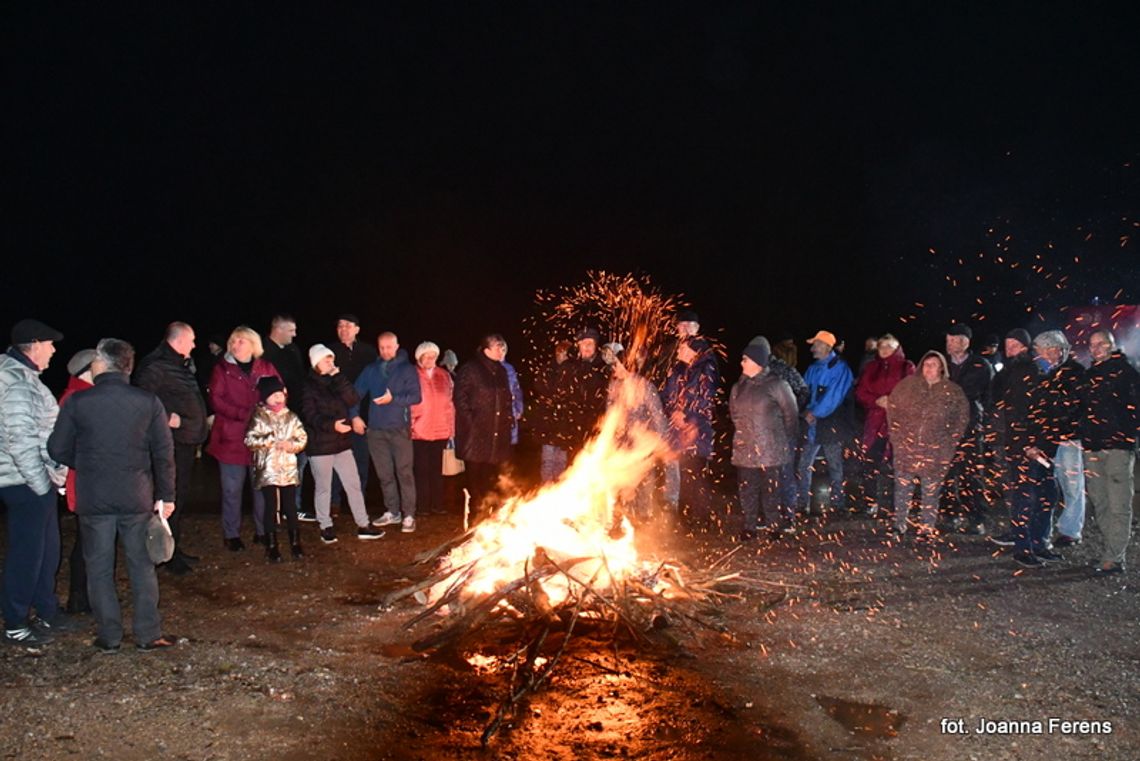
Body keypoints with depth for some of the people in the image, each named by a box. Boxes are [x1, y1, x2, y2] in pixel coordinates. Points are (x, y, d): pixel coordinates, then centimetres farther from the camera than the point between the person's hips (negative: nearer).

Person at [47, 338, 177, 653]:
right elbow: (164, 452, -3)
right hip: (137, 498, 1)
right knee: (142, 567, 10)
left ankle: (109, 636, 17)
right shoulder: (149, 402, -4)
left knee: (99, 568, 11)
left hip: (93, 499, 0)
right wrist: (166, 494, 4)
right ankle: (148, 635, 14)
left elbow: (58, 449, 1)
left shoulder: (77, 402, -6)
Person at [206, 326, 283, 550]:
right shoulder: (222, 369, 2)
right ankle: (231, 535, 14)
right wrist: (244, 414, -18)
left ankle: (262, 531, 20)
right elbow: (216, 399, -7)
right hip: (232, 438, -2)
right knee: (232, 489, 4)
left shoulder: (266, 368, 9)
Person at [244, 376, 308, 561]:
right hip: (268, 470, -2)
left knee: (290, 506, 7)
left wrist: (291, 445, -14)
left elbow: (302, 438, 4)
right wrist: (270, 440, -17)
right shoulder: (259, 417, -1)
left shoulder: (291, 417, 7)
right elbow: (250, 440, -10)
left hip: (289, 469, 2)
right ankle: (271, 546, 12)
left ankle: (295, 542, 19)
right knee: (271, 507, 2)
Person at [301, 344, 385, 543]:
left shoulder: (336, 381, 10)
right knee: (323, 488, 7)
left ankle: (363, 525, 11)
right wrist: (332, 424, -27)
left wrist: (338, 378, -10)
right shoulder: (309, 385, -4)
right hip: (320, 445, -4)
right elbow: (310, 415, -13)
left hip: (342, 443, 4)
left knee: (354, 484, 5)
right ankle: (326, 527, 20)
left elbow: (354, 400, -5)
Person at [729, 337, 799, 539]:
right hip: (745, 452, 5)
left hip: (773, 453, -5)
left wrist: (785, 442, 2)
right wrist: (743, 434, 13)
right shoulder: (738, 388, 9)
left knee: (774, 492, 1)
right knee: (747, 492, 10)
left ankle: (778, 527, 14)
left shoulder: (776, 385, -7)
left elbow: (791, 415, -1)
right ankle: (749, 528, 20)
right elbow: (734, 414, 21)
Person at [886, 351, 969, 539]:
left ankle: (926, 528, 12)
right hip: (906, 447, 1)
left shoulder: (953, 392, 1)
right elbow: (892, 407, 10)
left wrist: (949, 442, 0)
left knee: (930, 490, 2)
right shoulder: (907, 384, 3)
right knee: (902, 487, 6)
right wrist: (896, 433, 5)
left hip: (935, 452, -1)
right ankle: (899, 523, 17)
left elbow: (962, 418, 6)